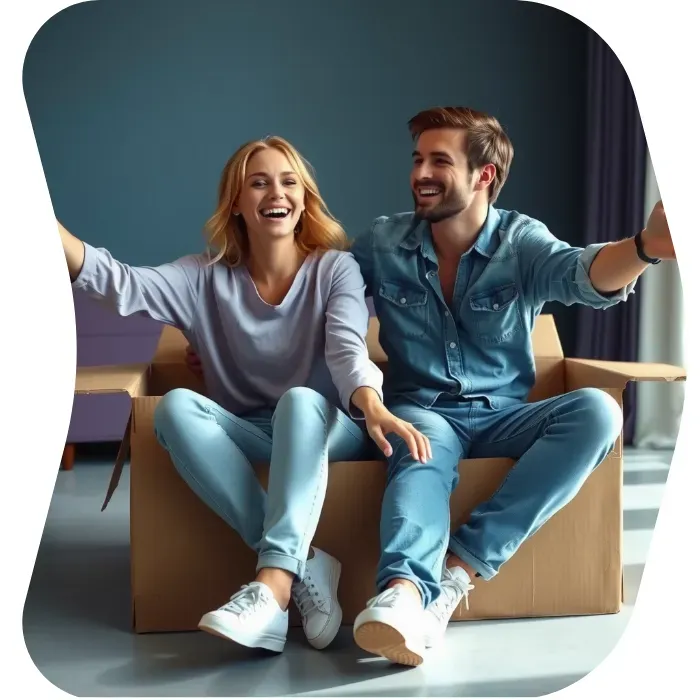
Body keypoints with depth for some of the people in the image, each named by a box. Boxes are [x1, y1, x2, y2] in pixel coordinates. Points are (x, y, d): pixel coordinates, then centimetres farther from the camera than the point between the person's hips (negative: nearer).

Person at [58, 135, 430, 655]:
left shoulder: (336, 268, -2)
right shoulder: (206, 277, 1)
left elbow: (347, 347, -20)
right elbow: (122, 285, -15)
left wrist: (373, 407, -45)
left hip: (325, 431, -2)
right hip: (246, 441, 2)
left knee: (300, 400, -35)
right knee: (176, 406, -28)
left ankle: (273, 584, -48)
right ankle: (304, 566, -33)